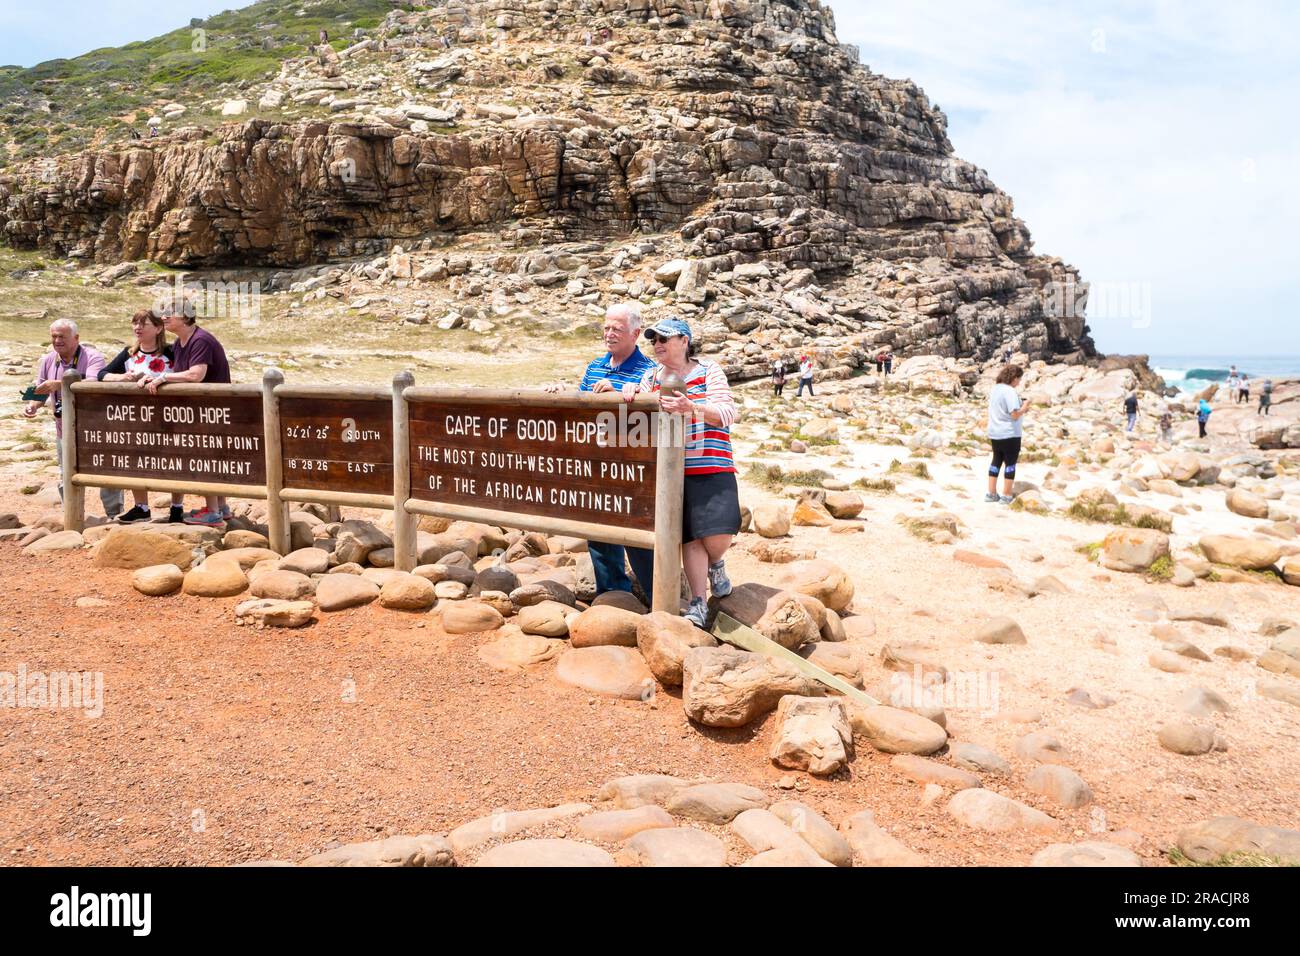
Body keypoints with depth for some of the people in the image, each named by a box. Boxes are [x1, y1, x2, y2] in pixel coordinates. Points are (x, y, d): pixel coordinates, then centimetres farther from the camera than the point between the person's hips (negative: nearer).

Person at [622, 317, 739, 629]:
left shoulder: (709, 371, 1)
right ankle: (698, 602, 9)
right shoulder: (651, 377, 13)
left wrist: (691, 407, -27)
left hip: (711, 466, -3)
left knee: (718, 535, -12)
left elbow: (727, 414, -10)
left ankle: (715, 564, 23)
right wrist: (629, 393, -7)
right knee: (689, 537, -1)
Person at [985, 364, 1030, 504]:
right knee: (1010, 463, 2)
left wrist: (1020, 409, 14)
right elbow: (1015, 414, -24)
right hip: (1009, 434, -8)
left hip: (994, 433, 8)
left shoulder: (995, 389, 9)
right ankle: (1006, 496, 5)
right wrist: (1024, 408, -5)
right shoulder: (1010, 391, -18)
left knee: (996, 461, 15)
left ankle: (991, 493, 17)